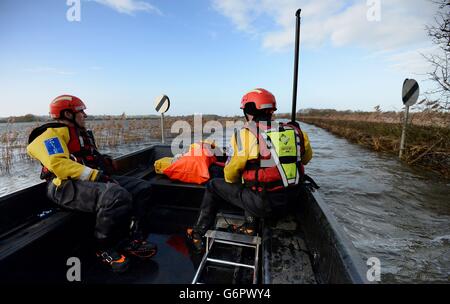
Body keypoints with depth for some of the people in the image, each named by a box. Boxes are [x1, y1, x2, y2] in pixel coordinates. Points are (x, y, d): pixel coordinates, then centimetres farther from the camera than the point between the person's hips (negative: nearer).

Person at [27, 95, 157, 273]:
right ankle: (104, 248, -12)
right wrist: (93, 174, -23)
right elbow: (57, 164, -19)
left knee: (142, 188, 1)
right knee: (118, 196, -37)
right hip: (67, 186, -9)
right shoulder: (53, 133, -3)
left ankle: (131, 238, -4)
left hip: (91, 180, 9)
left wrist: (105, 163, 9)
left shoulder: (82, 134, 26)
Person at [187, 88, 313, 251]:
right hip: (291, 200, 6)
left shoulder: (243, 135, -14)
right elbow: (306, 158, 17)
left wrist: (234, 180, 17)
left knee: (214, 186, 14)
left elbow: (230, 176, -6)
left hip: (263, 203, -5)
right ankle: (250, 226, 31)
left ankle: (198, 235, 24)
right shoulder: (294, 131, 0)